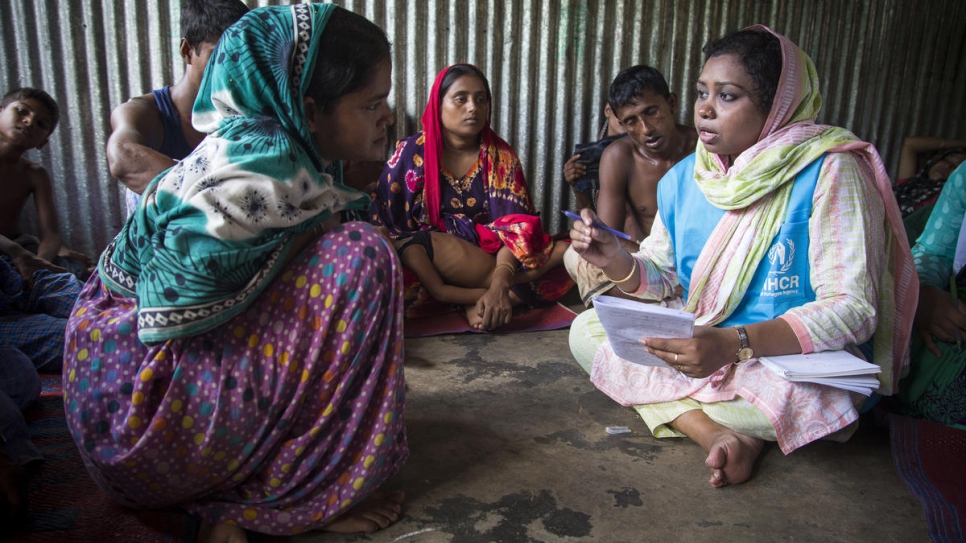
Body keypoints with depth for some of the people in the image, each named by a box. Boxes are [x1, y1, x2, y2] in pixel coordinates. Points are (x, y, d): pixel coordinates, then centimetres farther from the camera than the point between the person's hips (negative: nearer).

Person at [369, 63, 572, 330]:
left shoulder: (501, 156, 1)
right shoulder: (411, 153, -5)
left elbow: (514, 227, -10)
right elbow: (389, 228, -12)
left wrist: (499, 286, -31)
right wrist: (439, 290, -28)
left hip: (488, 255, 3)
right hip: (429, 262, -2)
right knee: (437, 244, -37)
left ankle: (479, 299, -24)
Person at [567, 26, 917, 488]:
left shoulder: (829, 172, -17)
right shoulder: (683, 179, 1)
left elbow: (853, 310, -23)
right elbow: (660, 276, 9)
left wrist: (733, 344, -37)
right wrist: (617, 262, -15)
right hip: (703, 345, 6)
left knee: (807, 397, -39)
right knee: (586, 329, -8)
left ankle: (675, 410, -9)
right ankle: (714, 432, -21)